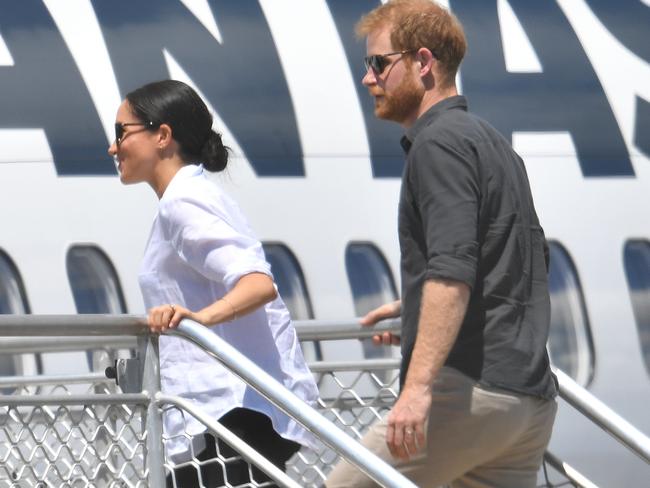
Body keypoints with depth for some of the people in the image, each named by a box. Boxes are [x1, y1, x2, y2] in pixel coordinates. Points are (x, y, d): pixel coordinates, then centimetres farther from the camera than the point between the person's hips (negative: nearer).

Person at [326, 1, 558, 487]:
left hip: (471, 388, -9)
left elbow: (452, 272, -21)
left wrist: (419, 386, -28)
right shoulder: (492, 142, 22)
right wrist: (414, 307, 40)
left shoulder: (439, 145, -8)